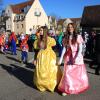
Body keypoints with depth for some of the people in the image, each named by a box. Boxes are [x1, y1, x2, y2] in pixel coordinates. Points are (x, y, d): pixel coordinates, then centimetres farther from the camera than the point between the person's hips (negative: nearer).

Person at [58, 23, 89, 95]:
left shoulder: (78, 37, -4)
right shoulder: (66, 38, 6)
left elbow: (80, 49, -9)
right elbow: (64, 49, 4)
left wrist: (77, 58, -22)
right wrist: (61, 59, -2)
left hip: (77, 56, -2)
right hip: (68, 57, 2)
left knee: (78, 73, 8)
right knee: (67, 73, -2)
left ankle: (79, 87, 30)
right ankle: (66, 89, 11)